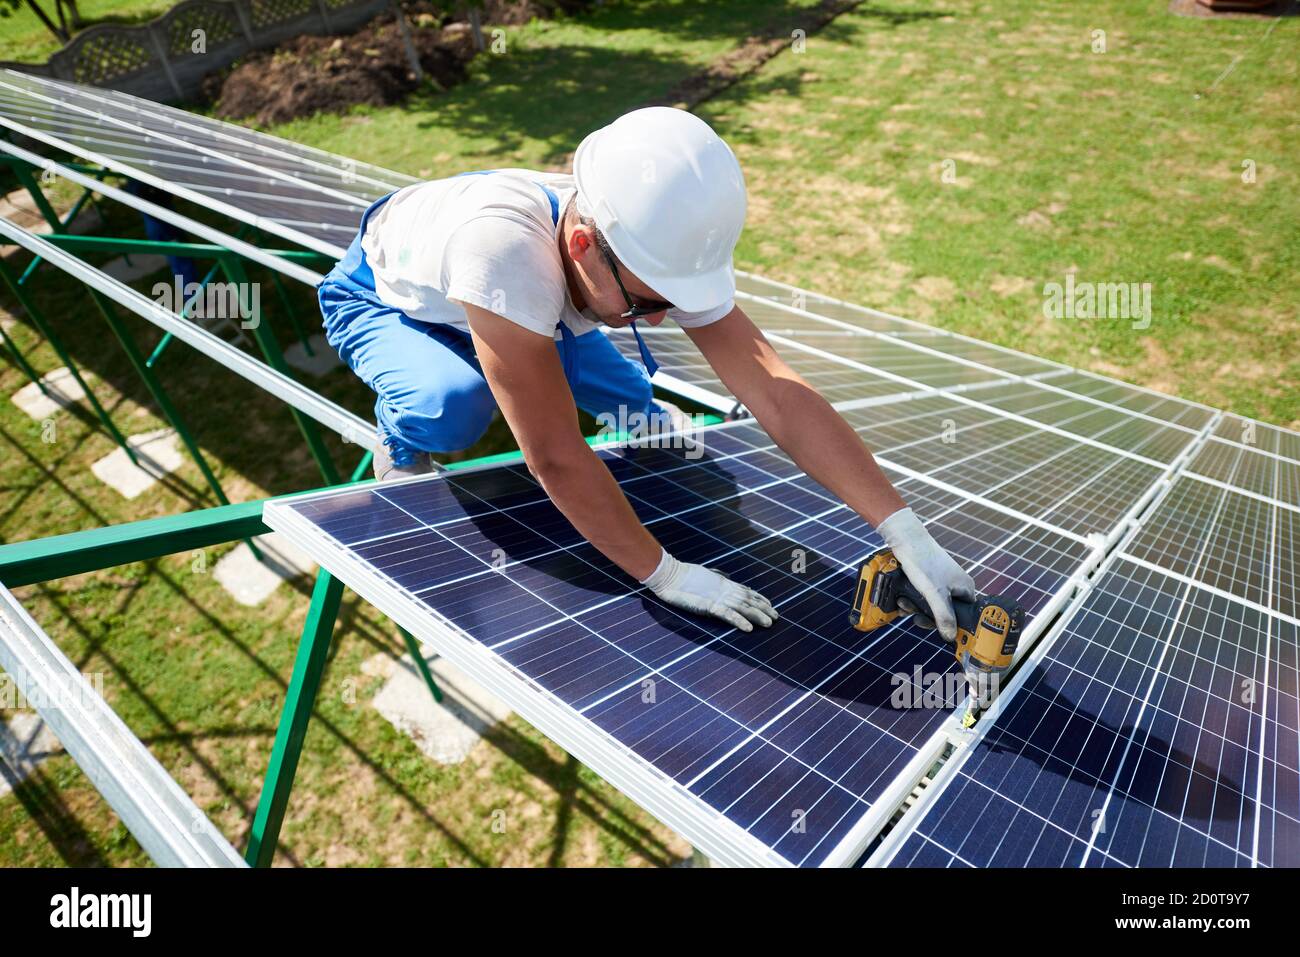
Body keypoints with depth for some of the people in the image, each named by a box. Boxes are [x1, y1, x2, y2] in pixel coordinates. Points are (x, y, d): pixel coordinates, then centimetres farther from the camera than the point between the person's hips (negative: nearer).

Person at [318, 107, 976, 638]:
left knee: (641, 405, -8)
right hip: (380, 297, -4)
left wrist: (903, 529, -37)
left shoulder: (660, 245, -31)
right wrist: (664, 574, -36)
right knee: (453, 403, -36)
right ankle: (399, 450, -1)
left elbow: (779, 395, -33)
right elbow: (557, 458, -43)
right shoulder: (503, 245, -47)